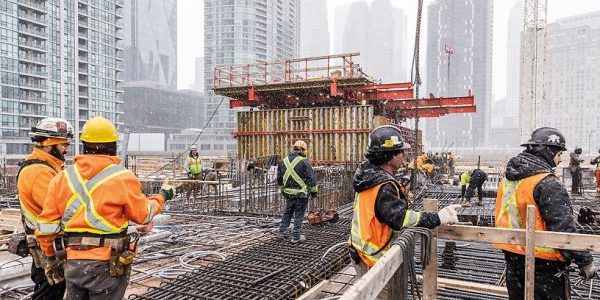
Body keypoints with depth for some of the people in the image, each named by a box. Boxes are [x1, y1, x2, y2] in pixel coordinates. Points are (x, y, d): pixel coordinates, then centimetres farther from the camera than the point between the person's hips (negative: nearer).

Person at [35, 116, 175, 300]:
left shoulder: (62, 178, 1)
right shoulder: (123, 178, -12)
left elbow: (47, 225, 4)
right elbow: (143, 215, -1)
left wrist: (52, 257, 17)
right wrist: (162, 197, 16)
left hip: (72, 263, 4)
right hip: (107, 265, -4)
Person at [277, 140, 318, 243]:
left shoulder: (284, 161, 6)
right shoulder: (303, 162, -14)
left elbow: (279, 178, 16)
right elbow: (311, 178, -11)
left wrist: (282, 190, 28)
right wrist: (314, 191, 0)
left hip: (288, 193, 5)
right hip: (301, 194, -5)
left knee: (287, 212, 21)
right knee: (299, 215, 4)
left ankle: (282, 231, 28)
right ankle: (296, 236, 10)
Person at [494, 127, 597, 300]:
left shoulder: (508, 179, 5)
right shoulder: (548, 183, -20)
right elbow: (563, 228, -22)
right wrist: (585, 261, -12)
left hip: (512, 256, 7)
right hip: (543, 262, -7)